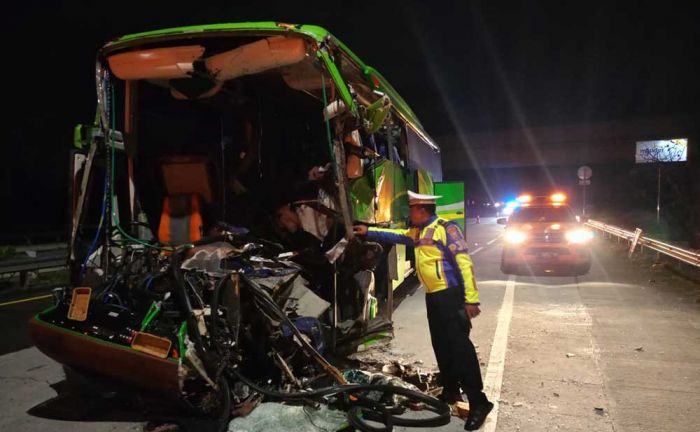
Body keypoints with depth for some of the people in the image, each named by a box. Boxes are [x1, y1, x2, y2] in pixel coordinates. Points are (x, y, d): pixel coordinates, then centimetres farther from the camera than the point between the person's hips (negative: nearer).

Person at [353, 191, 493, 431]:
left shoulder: (446, 228, -14)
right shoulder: (418, 232, 13)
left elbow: (464, 263, -18)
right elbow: (395, 236, 28)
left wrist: (471, 299, -22)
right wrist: (368, 233, 26)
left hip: (451, 295, -9)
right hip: (432, 297, 9)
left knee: (460, 346, -9)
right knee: (441, 345, 15)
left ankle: (478, 402, -3)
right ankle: (450, 391, 29)